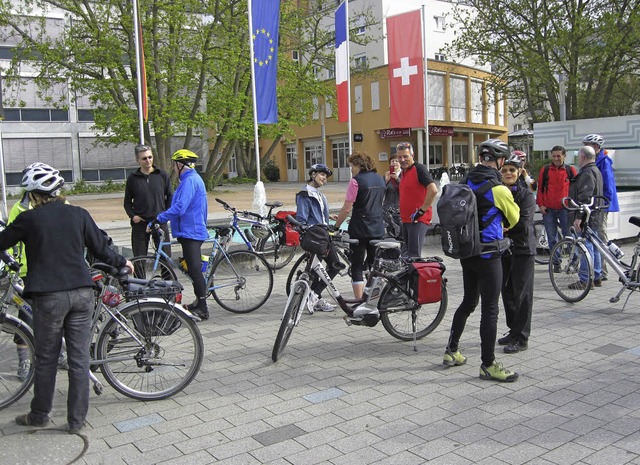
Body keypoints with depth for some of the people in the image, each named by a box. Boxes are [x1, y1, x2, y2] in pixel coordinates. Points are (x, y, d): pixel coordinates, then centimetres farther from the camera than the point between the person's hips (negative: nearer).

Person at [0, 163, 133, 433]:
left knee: (46, 359, 13)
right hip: (82, 293, 3)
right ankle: (77, 420, 15)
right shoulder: (79, 214, 4)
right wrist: (122, 262, 25)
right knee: (79, 358, 8)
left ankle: (39, 415, 28)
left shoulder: (28, 219, -3)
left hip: (48, 296, -2)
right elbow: (100, 249, 8)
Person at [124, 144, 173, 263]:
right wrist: (132, 215, -5)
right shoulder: (133, 178, 4)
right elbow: (127, 202, 10)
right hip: (140, 223, 0)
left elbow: (170, 197, 9)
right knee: (139, 258, 4)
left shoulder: (162, 175, 3)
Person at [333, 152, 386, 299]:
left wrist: (336, 225, -2)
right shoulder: (380, 179, 11)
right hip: (378, 228, 7)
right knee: (374, 264, 16)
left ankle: (359, 301, 0)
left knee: (357, 266, 1)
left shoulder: (356, 181, -11)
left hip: (360, 228, -7)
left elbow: (347, 209, -14)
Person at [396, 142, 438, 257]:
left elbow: (433, 190, -23)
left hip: (418, 220, -9)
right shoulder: (404, 172, 16)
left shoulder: (419, 169, -11)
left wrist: (421, 210, -20)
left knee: (414, 256, -12)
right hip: (406, 220, 9)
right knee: (408, 254, 14)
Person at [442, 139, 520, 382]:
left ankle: (451, 351, 29)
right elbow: (513, 219, 1)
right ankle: (488, 365, 9)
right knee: (490, 310, 1)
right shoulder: (499, 189, -16)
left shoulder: (466, 182, 3)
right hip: (488, 255, -7)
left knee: (468, 301, 21)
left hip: (466, 251, 7)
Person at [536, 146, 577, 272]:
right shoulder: (545, 169, 5)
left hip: (565, 208, -1)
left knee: (568, 236, -4)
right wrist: (540, 204, 0)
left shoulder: (570, 170, 4)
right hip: (548, 209, 1)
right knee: (552, 238, 6)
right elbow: (540, 188, 8)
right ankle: (556, 263, 15)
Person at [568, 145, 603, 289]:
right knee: (593, 245, 16)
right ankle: (596, 277, 24)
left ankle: (585, 280, -5)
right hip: (594, 215, 11)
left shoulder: (587, 173, -16)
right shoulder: (595, 171, 19)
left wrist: (578, 217, -26)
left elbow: (585, 197, -24)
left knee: (586, 246, -8)